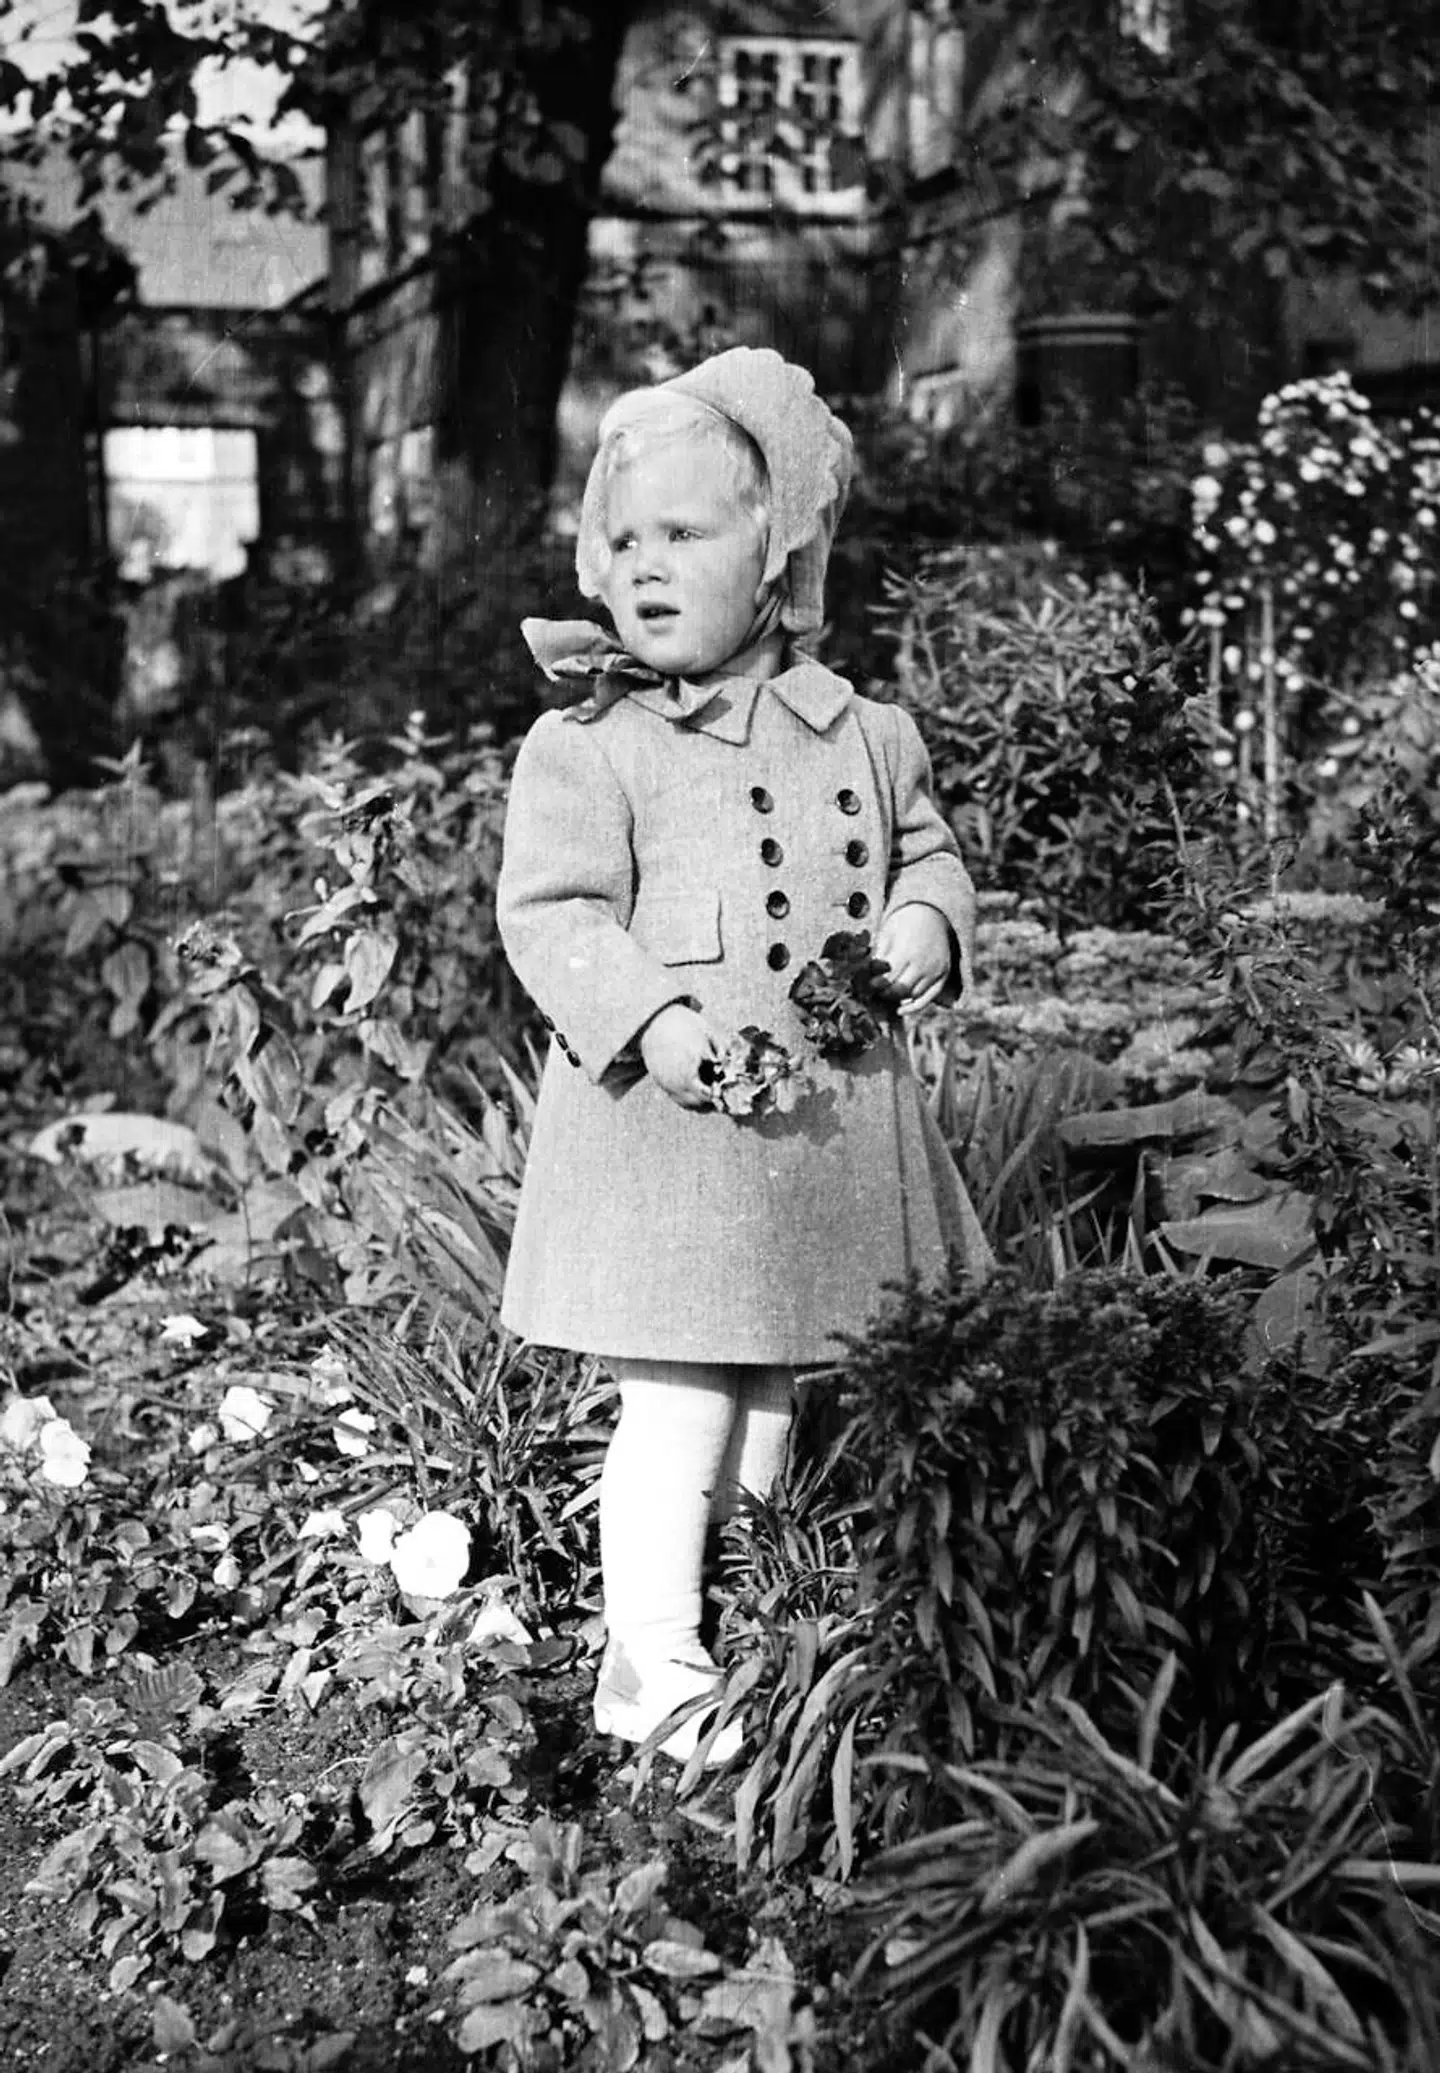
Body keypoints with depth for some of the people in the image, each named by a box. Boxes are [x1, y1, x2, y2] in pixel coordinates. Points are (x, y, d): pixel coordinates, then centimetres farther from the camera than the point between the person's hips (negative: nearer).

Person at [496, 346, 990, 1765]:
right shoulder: (583, 747, -6)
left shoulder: (863, 733, 8)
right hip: (666, 1127, -5)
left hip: (829, 1117, 5)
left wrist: (925, 926, -2)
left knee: (777, 1389, 16)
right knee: (680, 1404, -5)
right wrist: (651, 1021, -25)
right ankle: (652, 1662, 8)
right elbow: (552, 914, -10)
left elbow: (925, 850, 20)